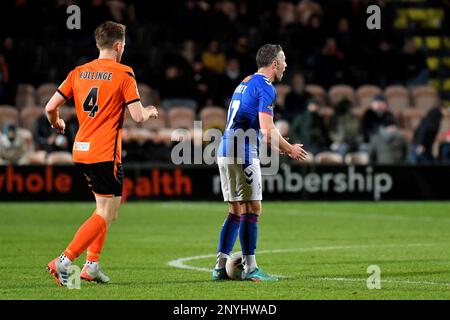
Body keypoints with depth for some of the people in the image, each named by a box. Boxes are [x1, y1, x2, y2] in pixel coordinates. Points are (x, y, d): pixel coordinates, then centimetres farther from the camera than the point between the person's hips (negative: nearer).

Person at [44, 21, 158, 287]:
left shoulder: (79, 72, 8)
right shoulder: (124, 75, -8)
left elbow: (51, 107, 4)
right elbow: (138, 116, -12)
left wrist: (56, 123, 26)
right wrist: (151, 112, 10)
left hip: (81, 152, 7)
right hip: (106, 154, -7)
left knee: (108, 208, 22)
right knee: (106, 215, -4)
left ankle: (92, 264, 17)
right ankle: (64, 261, -16)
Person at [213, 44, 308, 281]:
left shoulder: (246, 83, 21)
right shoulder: (265, 87, -9)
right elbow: (267, 130, -17)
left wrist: (280, 146, 27)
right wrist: (290, 149, -2)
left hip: (226, 152, 9)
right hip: (243, 155, -9)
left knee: (236, 211, 13)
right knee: (252, 209, -4)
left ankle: (221, 266, 10)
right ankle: (250, 268, -4)